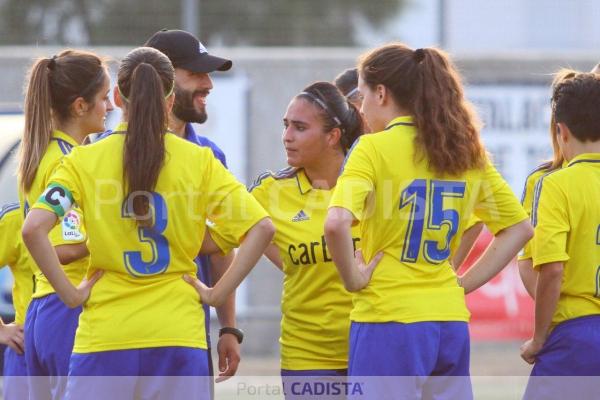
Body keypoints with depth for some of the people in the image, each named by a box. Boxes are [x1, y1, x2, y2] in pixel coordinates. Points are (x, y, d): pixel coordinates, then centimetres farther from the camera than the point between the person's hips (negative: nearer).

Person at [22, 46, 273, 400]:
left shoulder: (85, 160, 1)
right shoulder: (199, 161, 3)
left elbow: (34, 228, -12)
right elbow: (261, 228, -3)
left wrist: (71, 293, -4)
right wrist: (218, 294, 1)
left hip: (106, 333, -1)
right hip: (179, 333, 1)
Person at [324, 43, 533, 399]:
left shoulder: (374, 148, -8)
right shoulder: (467, 152, 10)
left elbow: (337, 223, -24)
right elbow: (519, 228, 16)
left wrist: (352, 277, -9)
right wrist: (465, 283, 13)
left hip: (389, 320, -6)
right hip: (451, 321, 6)